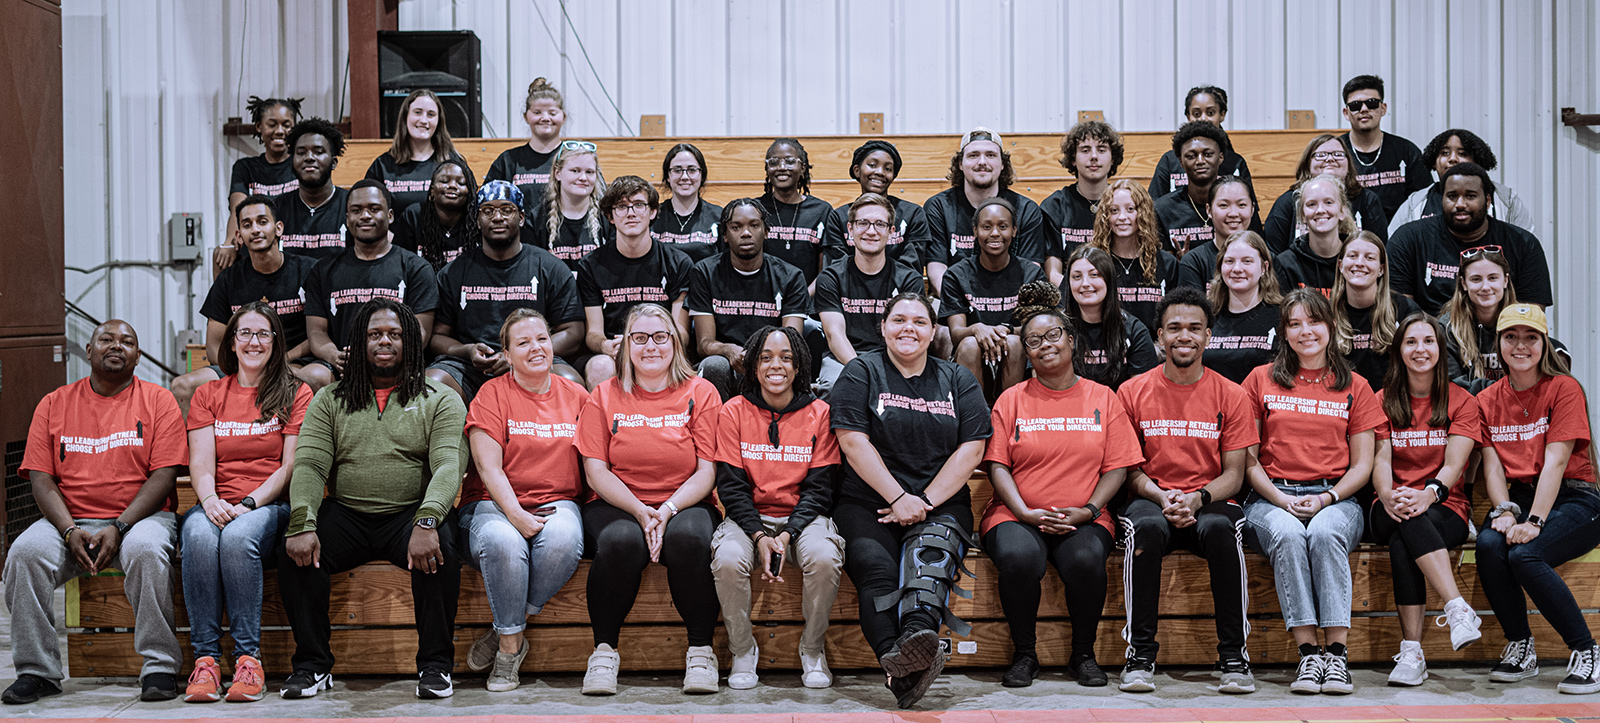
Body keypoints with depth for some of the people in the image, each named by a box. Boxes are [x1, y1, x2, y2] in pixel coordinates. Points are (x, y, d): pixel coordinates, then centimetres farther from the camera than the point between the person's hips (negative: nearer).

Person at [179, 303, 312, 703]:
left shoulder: (295, 394, 10)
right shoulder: (209, 395, 18)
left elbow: (291, 466, 0)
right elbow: (200, 464, 5)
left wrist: (248, 504, -15)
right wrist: (211, 501, -17)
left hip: (270, 506, -2)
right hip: (215, 505, 2)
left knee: (238, 536, -36)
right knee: (200, 534, -33)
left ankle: (248, 656, -32)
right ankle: (205, 658, -32)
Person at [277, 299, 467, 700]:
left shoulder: (441, 401, 8)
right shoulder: (329, 400, 15)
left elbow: (448, 466, -7)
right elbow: (309, 466, 2)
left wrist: (426, 522, -28)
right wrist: (302, 524, -19)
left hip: (411, 513, -2)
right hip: (345, 514, 2)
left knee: (440, 552, -33)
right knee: (295, 552, -26)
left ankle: (435, 665, -17)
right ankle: (313, 665, -11)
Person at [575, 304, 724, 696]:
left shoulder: (700, 393, 7)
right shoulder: (604, 396, 9)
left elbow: (707, 471, 1)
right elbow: (596, 470, 2)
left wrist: (668, 510, -16)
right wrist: (640, 512, -14)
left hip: (684, 505, 0)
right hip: (617, 505, 0)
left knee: (688, 538, -35)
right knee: (622, 541, -35)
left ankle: (701, 650, -18)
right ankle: (604, 649, -17)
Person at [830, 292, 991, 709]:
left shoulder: (958, 381, 16)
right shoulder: (861, 373, 10)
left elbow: (971, 450, 6)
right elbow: (853, 442, -2)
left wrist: (925, 501, -7)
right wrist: (898, 498, -11)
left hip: (940, 503, 1)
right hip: (867, 502, -1)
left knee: (931, 550, -33)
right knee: (874, 565, -30)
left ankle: (920, 631, -61)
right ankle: (902, 670, -51)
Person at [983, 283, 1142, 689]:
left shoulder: (1102, 398, 13)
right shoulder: (1011, 400, 11)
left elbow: (1117, 467, 7)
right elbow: (997, 465, 4)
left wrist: (1088, 510, -9)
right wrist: (1026, 513, -12)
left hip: (1083, 519, 0)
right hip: (1019, 516, 0)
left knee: (1087, 559, -34)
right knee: (1018, 557, -34)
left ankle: (1084, 655, -8)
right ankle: (1024, 655, -11)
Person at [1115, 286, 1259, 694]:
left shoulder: (1231, 396, 6)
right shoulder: (1132, 393, 6)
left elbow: (1234, 474, 3)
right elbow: (1128, 467, 6)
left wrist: (1197, 499, -17)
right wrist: (1161, 497, -14)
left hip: (1210, 503, 0)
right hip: (1151, 501, 0)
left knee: (1220, 527, -36)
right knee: (1146, 526, -36)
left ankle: (1234, 655, -25)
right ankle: (1140, 653, -27)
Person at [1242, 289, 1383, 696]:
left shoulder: (1354, 387, 14)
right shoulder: (1262, 380, 12)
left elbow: (1362, 465, 9)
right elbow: (1247, 458, 8)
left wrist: (1325, 499, -9)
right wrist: (1281, 499, -9)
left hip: (1335, 498, 0)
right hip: (1272, 498, 0)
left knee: (1325, 533, -35)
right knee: (1287, 534, -34)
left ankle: (1338, 653, -35)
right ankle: (1308, 654, -35)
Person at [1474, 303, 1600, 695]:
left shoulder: (1564, 388, -4)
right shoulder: (1487, 400, 11)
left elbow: (1555, 461, -14)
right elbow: (1492, 466, 3)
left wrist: (1534, 522, -24)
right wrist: (1505, 512, -17)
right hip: (1519, 498, 4)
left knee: (1524, 554, -31)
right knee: (1489, 544, -28)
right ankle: (1520, 648, -10)